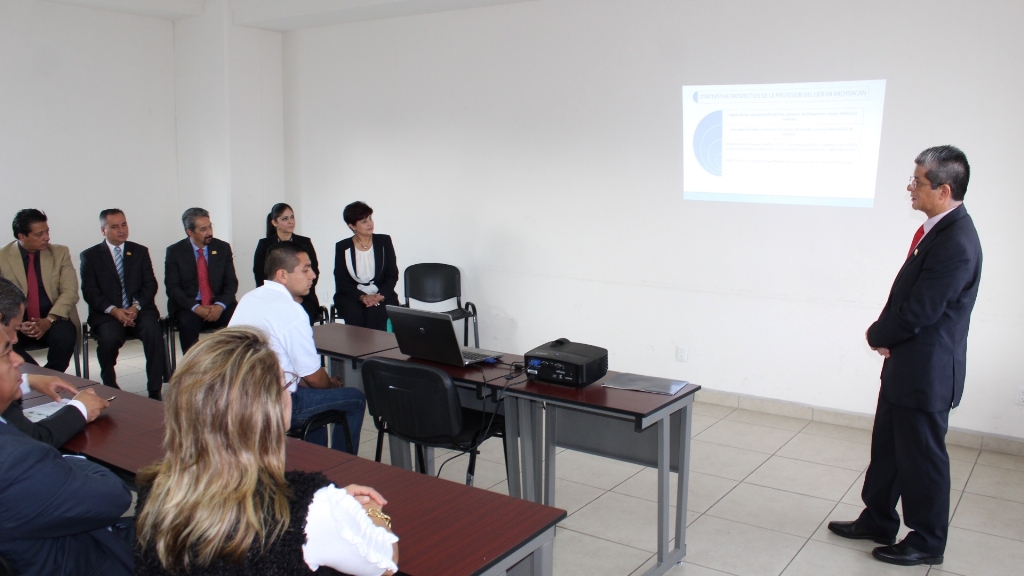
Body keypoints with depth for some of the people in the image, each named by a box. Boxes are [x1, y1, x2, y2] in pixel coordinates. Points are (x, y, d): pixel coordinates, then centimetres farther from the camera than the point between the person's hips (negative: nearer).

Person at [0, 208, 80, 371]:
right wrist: (17, 325, -20)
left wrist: (49, 320, -19)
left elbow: (69, 291, -4)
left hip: (54, 320, 1)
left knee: (65, 336, -32)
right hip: (17, 324, 0)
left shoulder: (60, 253, 3)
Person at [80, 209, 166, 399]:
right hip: (107, 314, -1)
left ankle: (154, 391, -24)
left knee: (154, 332, -30)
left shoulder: (140, 252, 15)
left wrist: (136, 307, -12)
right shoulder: (90, 256, 10)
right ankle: (110, 389, -11)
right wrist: (113, 310, -16)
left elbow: (150, 285, 7)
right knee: (108, 339, -33)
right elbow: (90, 291, 1)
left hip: (139, 310, 1)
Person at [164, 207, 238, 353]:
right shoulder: (174, 252, 1)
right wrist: (195, 307, -21)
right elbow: (173, 287, -5)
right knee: (187, 322, -34)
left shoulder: (223, 248, 5)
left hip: (218, 306, 1)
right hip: (188, 306, -1)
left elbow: (231, 282, 2)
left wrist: (220, 305, -17)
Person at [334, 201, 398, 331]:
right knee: (354, 313, -31)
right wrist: (362, 297, -18)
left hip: (381, 294, 0)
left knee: (375, 312, -31)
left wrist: (380, 296, -15)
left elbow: (392, 275, 3)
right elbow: (341, 282, -2)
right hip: (352, 294, 0)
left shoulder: (384, 241, 4)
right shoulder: (342, 247, 2)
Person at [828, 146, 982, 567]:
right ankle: (877, 521, 36)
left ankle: (927, 541, 26)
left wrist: (877, 336, -7)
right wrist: (885, 335, -4)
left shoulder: (956, 244, -26)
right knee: (887, 447, 20)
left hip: (927, 372, -10)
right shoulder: (936, 228, 6)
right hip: (905, 364, 10)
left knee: (922, 457, 7)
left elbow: (918, 311, -24)